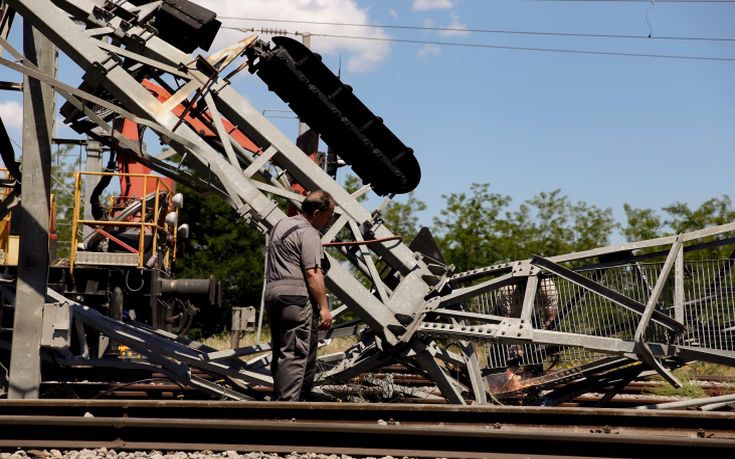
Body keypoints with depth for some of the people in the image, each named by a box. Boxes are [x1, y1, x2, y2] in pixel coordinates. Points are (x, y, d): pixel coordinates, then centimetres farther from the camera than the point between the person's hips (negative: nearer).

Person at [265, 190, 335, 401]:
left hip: (272, 293, 10)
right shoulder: (308, 233, -10)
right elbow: (312, 273, -17)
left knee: (281, 353, 13)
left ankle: (279, 400, 17)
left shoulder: (280, 225, 20)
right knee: (295, 355, -11)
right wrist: (324, 307, -16)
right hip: (296, 296, -10)